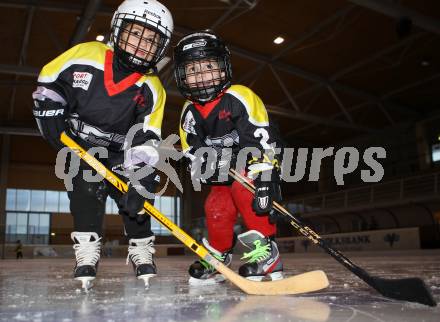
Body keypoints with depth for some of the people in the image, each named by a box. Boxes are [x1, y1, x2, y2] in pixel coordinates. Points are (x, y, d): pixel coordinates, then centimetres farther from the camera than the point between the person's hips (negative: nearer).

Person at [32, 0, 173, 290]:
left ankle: (141, 250, 13)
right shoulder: (84, 56, -15)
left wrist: (140, 183, -28)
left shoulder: (152, 89, -14)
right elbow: (47, 86, -2)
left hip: (120, 150, 1)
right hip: (78, 144, 0)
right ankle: (87, 253, -5)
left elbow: (146, 140, -19)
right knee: (87, 188, -18)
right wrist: (54, 125, -11)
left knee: (134, 198, -7)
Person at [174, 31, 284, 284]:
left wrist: (262, 182, -36)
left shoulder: (240, 98, -24)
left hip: (257, 164, -5)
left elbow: (262, 143, -30)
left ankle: (267, 252, -22)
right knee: (216, 207, -6)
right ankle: (218, 259, 18)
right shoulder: (190, 113, -2)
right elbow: (194, 156, -3)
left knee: (243, 190, -30)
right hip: (226, 172, 6)